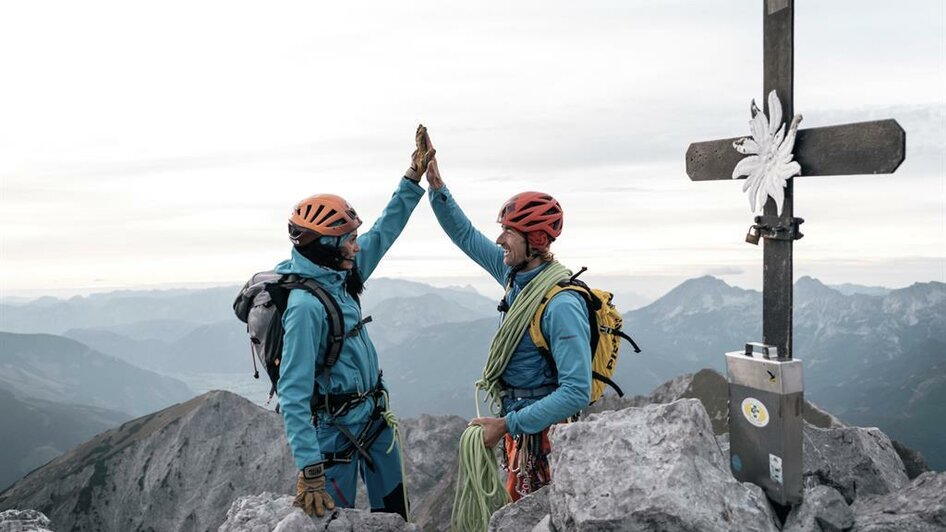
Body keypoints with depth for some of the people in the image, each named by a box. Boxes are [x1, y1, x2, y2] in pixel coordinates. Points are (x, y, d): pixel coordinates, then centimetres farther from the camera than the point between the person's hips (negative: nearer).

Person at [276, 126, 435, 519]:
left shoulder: (339, 278, -2)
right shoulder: (305, 305, -27)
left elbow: (383, 233, 9)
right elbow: (293, 394, -28)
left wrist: (414, 179, 9)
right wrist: (309, 470, -30)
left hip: (374, 415, 9)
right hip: (336, 429, -9)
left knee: (393, 509, 20)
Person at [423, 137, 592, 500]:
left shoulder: (561, 306, -26)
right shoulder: (517, 273, -1)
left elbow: (576, 393, -29)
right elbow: (467, 237, 11)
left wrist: (507, 425, -27)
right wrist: (436, 186, 2)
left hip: (540, 434, -8)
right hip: (520, 421, 8)